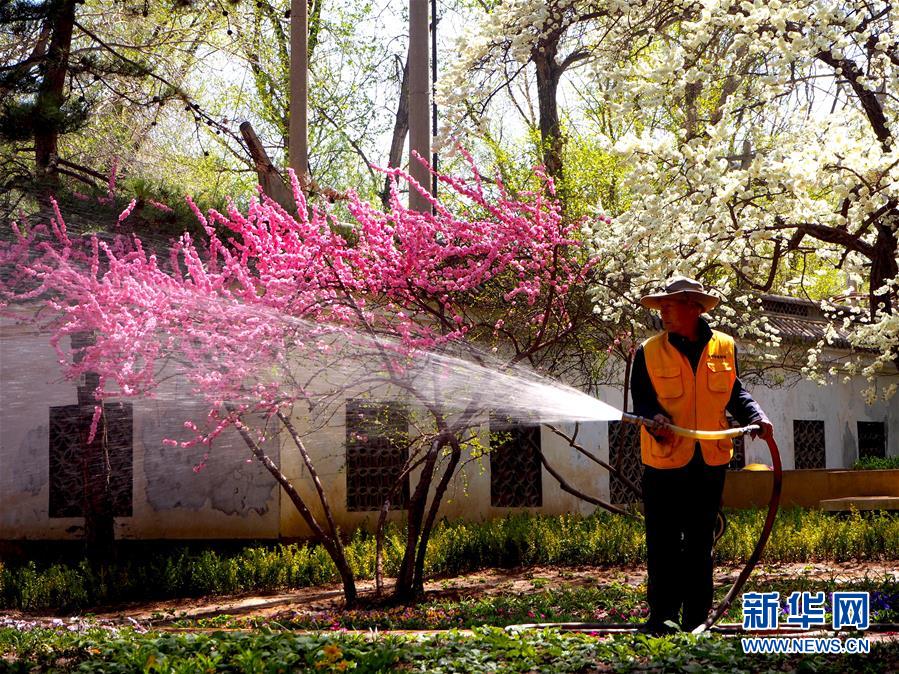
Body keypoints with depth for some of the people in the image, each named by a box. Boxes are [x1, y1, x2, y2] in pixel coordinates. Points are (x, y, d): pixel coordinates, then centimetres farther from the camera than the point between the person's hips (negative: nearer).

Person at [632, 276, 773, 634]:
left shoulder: (725, 347, 5)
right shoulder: (649, 351, -2)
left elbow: (735, 393, 12)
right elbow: (641, 400, -4)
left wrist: (756, 417, -5)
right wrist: (656, 421, -25)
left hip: (710, 463, 2)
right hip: (664, 461, -2)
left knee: (700, 543, 10)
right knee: (664, 543, 0)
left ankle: (696, 616, 18)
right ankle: (662, 615, 8)